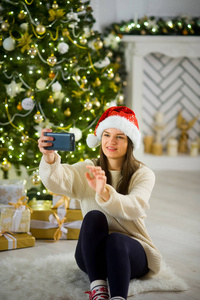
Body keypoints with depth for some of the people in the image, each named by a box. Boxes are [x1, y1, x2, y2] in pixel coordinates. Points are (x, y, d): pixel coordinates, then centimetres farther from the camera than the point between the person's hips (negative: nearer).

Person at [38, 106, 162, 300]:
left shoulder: (143, 174, -3)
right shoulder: (87, 170, 2)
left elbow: (135, 207, -27)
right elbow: (58, 181, -22)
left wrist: (105, 193, -47)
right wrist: (49, 157, -45)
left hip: (129, 250, -2)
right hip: (93, 255, 2)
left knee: (116, 240, -36)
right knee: (94, 217, -29)